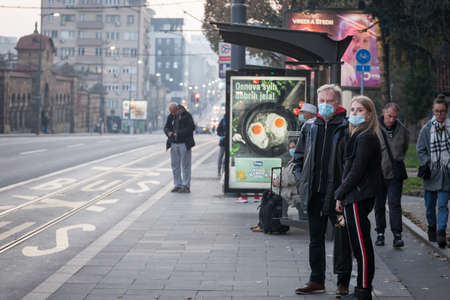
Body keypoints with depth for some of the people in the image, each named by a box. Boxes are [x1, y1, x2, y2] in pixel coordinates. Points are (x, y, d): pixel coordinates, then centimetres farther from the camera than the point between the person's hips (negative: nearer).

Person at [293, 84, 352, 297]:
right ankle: (317, 280, 22)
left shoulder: (347, 127, -4)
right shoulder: (309, 127, 10)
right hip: (314, 192, 5)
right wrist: (301, 180, 7)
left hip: (338, 192, -5)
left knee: (342, 237, 2)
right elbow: (299, 156, 19)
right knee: (315, 237, 12)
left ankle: (343, 282, 12)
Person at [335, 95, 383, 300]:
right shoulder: (360, 136, 18)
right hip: (360, 197, 10)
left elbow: (357, 171, -17)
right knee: (360, 246, 13)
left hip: (358, 197, -10)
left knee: (362, 246, -6)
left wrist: (340, 194, -10)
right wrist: (342, 194, 14)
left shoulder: (365, 138, -14)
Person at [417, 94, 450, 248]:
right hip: (431, 172, 2)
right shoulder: (426, 129, 2)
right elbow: (420, 150, 6)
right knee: (430, 204, 13)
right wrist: (428, 163, -7)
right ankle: (431, 227, 33)